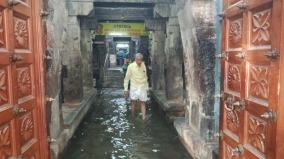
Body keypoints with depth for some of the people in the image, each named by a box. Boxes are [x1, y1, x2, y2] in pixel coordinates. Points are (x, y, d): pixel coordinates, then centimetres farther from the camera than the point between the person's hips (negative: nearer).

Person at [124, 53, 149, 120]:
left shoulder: (143, 66, 3)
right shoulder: (131, 66, -9)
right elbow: (127, 78, -4)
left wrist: (147, 87, 15)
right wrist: (126, 89, -6)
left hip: (143, 87, 3)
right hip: (134, 87, -3)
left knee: (143, 103, 4)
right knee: (133, 103, 5)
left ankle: (144, 118, 7)